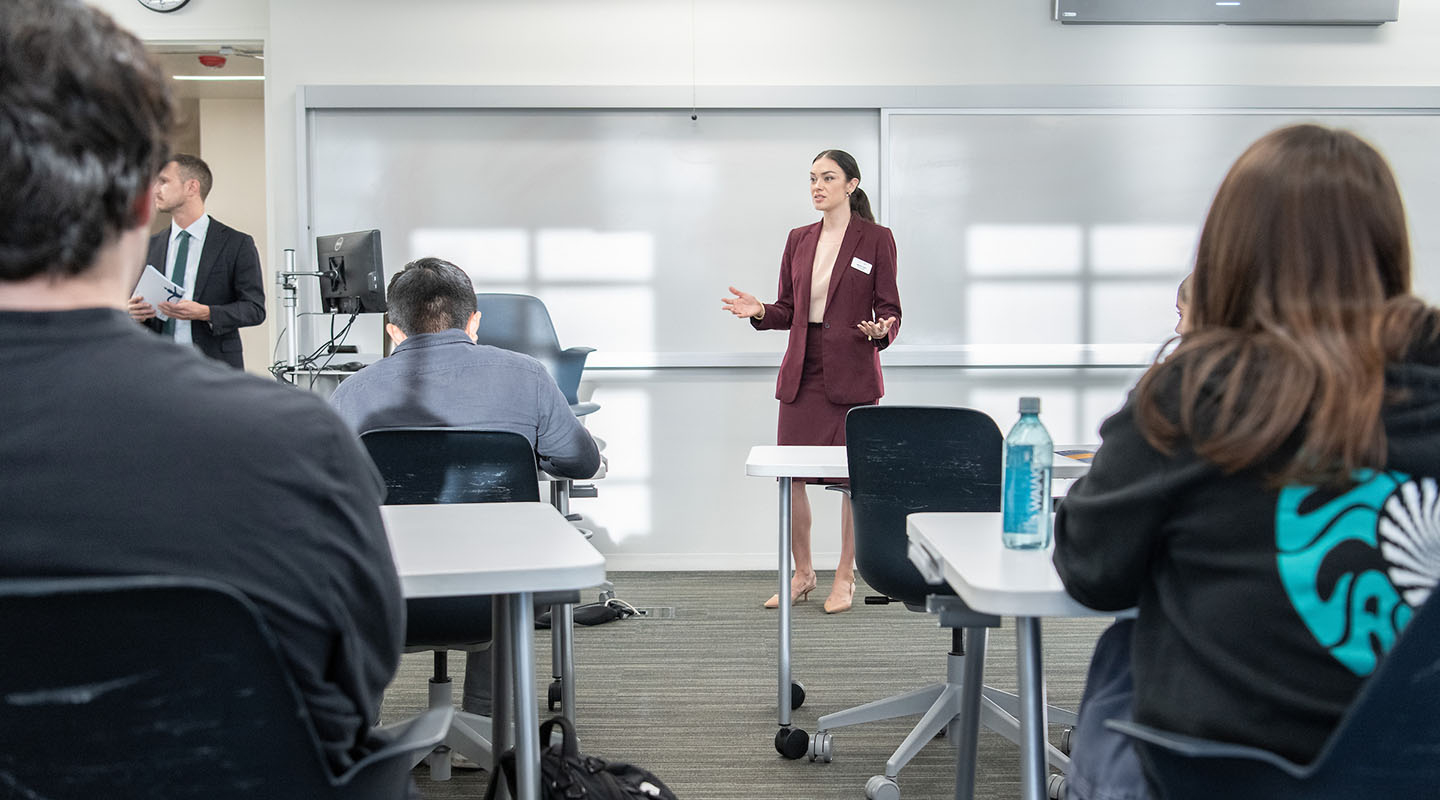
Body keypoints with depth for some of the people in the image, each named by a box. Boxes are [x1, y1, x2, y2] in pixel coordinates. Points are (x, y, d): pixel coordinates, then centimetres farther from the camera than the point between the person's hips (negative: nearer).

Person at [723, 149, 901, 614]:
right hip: (802, 371, 5)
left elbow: (890, 309, -1)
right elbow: (789, 310, 15)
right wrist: (759, 312, -5)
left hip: (852, 371, -4)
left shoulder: (876, 239, -2)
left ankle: (845, 578, 16)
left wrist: (880, 330, -23)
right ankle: (802, 574, 19)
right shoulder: (799, 240, 12)